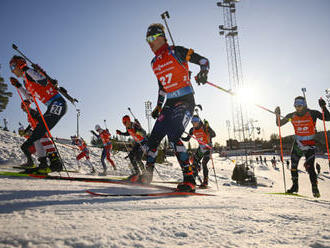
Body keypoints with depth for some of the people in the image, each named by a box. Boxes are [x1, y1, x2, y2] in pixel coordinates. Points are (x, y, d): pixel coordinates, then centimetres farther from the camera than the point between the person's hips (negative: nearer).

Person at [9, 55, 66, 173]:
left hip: (57, 103, -10)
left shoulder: (31, 73, -3)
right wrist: (18, 86, 29)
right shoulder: (26, 81, 25)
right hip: (53, 106, 10)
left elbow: (43, 81, -21)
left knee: (40, 131, -19)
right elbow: (30, 98, 32)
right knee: (39, 133, 7)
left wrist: (26, 69, -11)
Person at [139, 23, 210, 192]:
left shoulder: (176, 52, -4)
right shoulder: (155, 63, 16)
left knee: (173, 137, -23)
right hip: (169, 105, 8)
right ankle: (148, 173, 17)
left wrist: (203, 73, -24)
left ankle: (189, 180, -20)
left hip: (185, 102, -7)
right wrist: (158, 106, 22)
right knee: (154, 138, 4)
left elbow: (203, 60, -3)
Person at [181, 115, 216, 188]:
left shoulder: (204, 127, -22)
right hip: (201, 147, 6)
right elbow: (187, 139, 5)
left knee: (204, 163, -15)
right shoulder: (192, 130, -5)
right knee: (194, 162, -1)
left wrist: (208, 127, -46)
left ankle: (205, 182, -6)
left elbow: (213, 135, -32)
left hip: (208, 147, -6)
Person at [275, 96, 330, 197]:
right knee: (293, 166, 6)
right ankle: (295, 186, 23)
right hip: (297, 144, 4)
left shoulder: (312, 114, -8)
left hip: (310, 145, -4)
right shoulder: (292, 116, 1)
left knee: (309, 167, -15)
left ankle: (315, 188, -3)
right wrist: (278, 115, -12)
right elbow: (279, 124, 5)